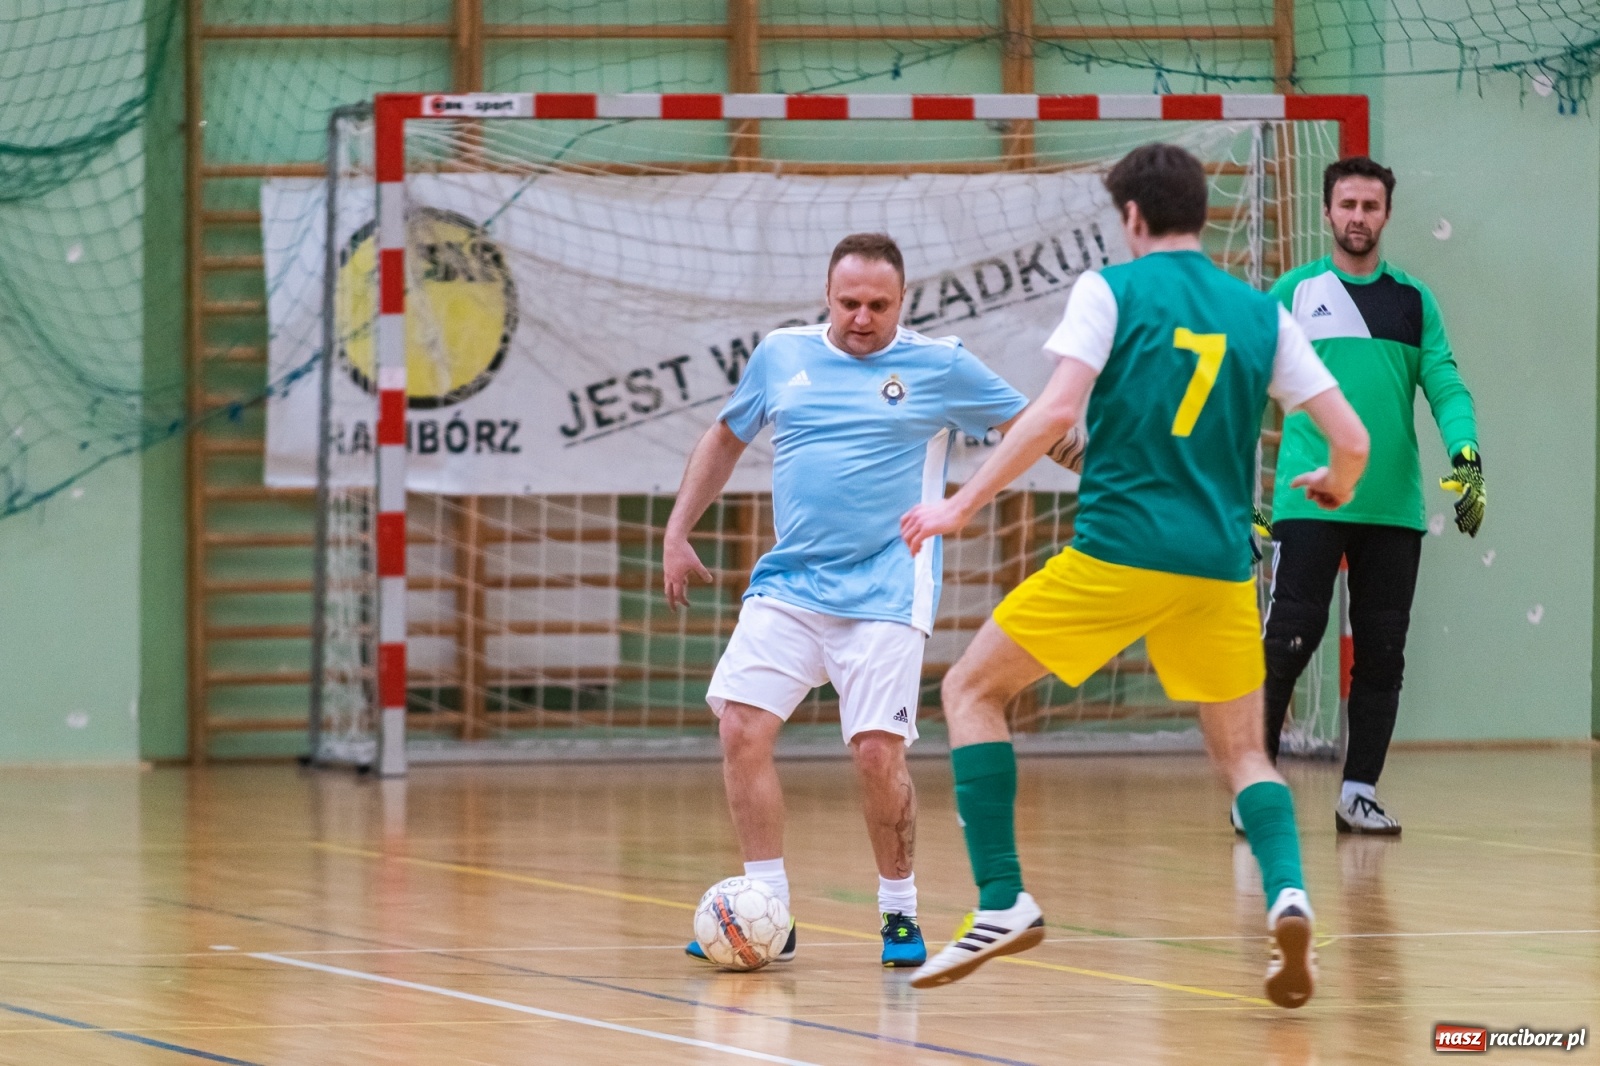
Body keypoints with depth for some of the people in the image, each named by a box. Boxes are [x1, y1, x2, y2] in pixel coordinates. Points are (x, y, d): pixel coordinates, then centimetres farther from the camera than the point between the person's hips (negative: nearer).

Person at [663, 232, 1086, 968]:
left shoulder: (939, 366, 0)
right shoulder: (781, 355, 9)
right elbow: (725, 439, 22)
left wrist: (1082, 451, -18)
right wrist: (677, 533, 18)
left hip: (884, 596, -4)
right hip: (788, 586, 4)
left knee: (877, 751, -12)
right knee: (742, 728, -9)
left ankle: (899, 915, 9)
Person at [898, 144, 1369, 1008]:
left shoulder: (1110, 290, 1)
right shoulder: (1260, 314, 12)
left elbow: (1058, 410, -12)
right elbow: (1350, 440, 10)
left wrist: (962, 504, -8)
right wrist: (1335, 487, 33)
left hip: (1117, 551, -4)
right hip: (1220, 567, 4)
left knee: (972, 689, 11)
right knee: (1242, 751, 16)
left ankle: (1003, 902, 0)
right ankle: (1287, 895, -14)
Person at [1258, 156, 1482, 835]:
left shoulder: (1414, 301, 11)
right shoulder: (1294, 293, 5)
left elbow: (1444, 384, 4)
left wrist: (1466, 454, -14)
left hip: (1393, 507, 3)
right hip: (1308, 501, -3)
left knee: (1381, 653, 5)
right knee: (1287, 645, -9)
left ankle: (1360, 792, 13)